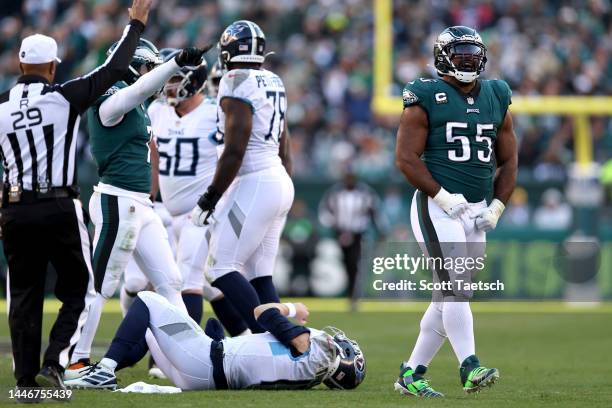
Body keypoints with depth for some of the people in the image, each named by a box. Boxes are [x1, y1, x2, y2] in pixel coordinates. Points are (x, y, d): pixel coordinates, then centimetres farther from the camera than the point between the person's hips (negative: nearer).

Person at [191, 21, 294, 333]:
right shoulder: (273, 83, 15)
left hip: (254, 184, -9)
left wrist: (208, 200, -12)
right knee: (260, 275, 8)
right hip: (280, 181, 9)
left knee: (222, 268, -8)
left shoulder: (236, 85, -12)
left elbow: (234, 152, -17)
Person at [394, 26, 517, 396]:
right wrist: (443, 197, -18)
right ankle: (470, 368, -26)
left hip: (478, 210, 6)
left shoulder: (496, 99, 12)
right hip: (437, 207, -6)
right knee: (456, 286, -18)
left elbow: (508, 162, 16)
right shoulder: (427, 99, -5)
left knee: (448, 296, 8)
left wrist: (497, 207, 3)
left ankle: (412, 373, 16)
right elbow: (407, 158, -9)